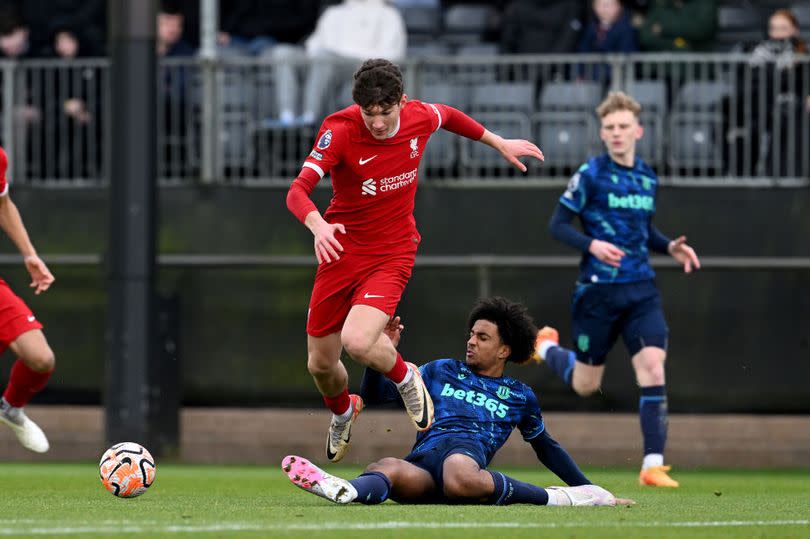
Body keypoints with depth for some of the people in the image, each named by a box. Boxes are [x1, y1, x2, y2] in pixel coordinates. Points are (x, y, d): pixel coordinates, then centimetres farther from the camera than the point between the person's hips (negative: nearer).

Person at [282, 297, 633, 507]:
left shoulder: (520, 396, 25)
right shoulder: (440, 372, 29)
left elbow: (546, 447, 37)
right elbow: (374, 394, 27)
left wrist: (589, 488, 32)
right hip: (421, 464, 2)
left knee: (459, 478, -46)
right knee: (387, 469, -39)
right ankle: (346, 491, -72)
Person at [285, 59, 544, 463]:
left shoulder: (419, 118, -10)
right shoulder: (340, 130, -19)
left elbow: (448, 116, 17)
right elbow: (298, 191, -28)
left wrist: (499, 143, 26)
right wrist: (317, 225, -49)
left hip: (393, 252, 0)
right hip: (343, 249, 0)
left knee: (358, 342, -26)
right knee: (321, 365, 7)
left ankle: (406, 379, 9)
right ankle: (343, 413, 44)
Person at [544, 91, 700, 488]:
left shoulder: (648, 179, 9)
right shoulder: (590, 174, -8)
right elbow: (557, 225, -7)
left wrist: (669, 247, 5)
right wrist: (591, 245, -24)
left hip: (641, 291, 4)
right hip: (598, 291, -4)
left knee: (653, 367, -15)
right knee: (585, 385, 8)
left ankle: (653, 465, -13)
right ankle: (546, 349, 42)